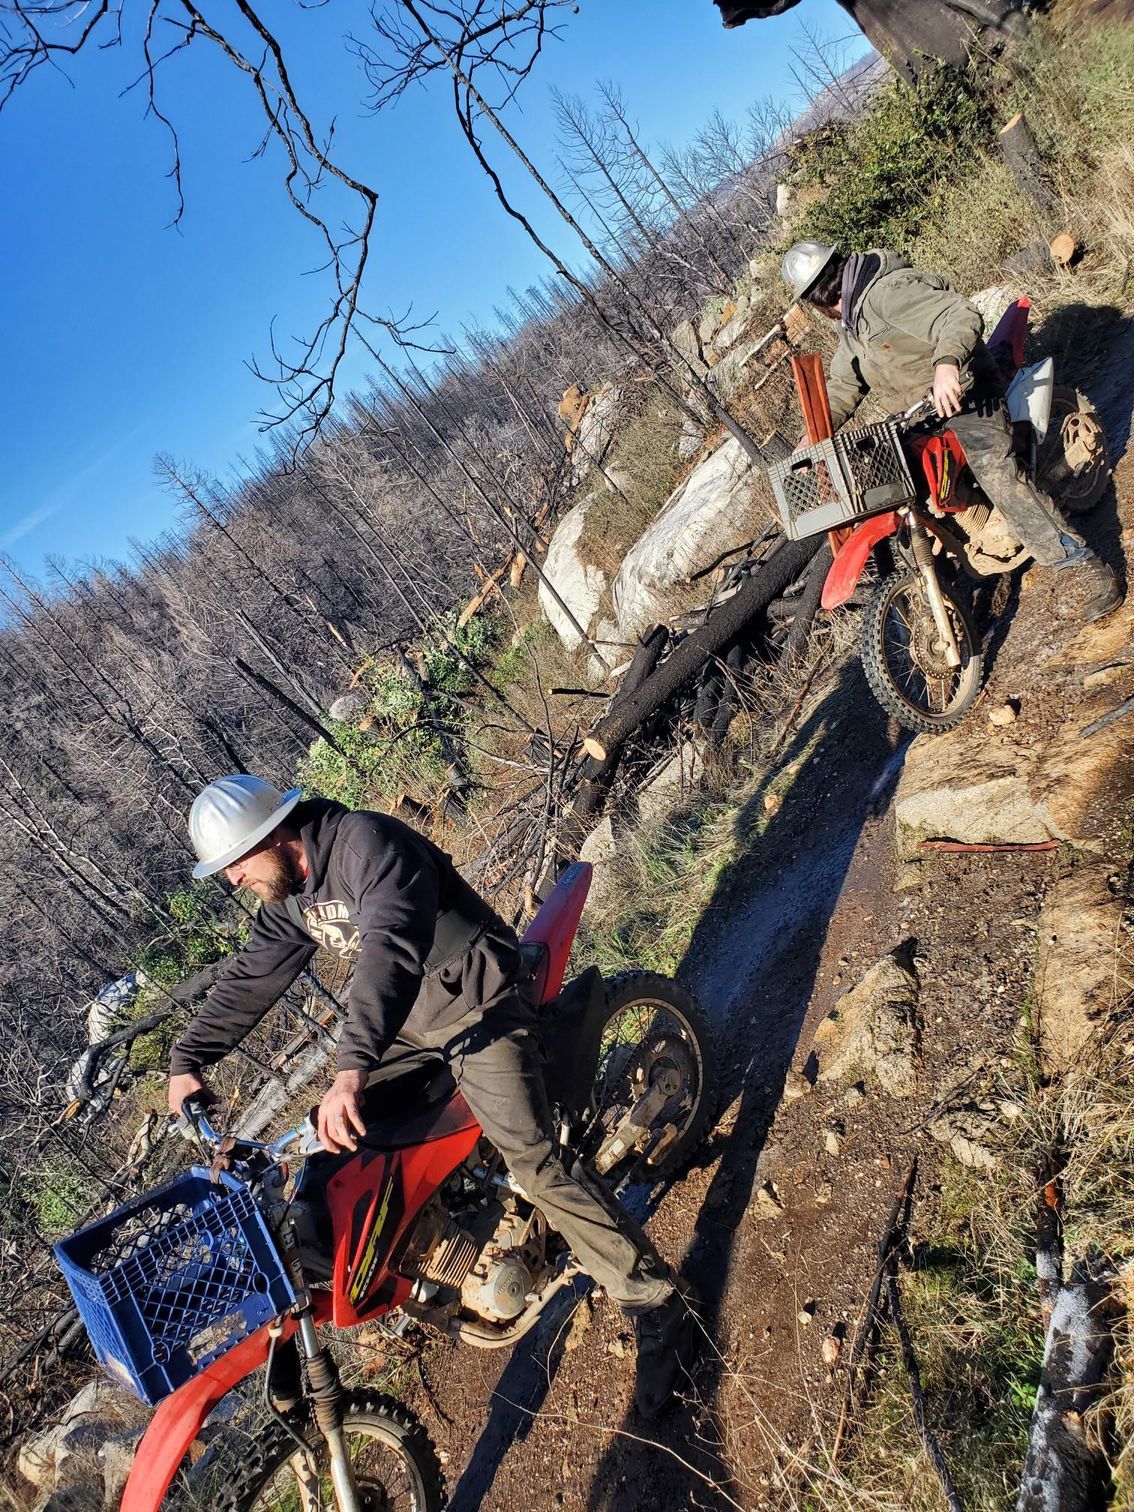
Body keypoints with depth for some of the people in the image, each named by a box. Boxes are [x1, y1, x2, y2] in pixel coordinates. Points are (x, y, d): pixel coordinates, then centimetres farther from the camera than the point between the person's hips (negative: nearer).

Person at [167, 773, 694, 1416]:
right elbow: (251, 979, 14)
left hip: (478, 1006, -9)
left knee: (532, 1163, -18)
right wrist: (188, 1059, 8)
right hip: (405, 1017, 9)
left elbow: (391, 952, -40)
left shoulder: (368, 843, -26)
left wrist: (353, 1069, -49)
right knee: (336, 1136, 12)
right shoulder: (289, 893, 5)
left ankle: (659, 1305, -6)